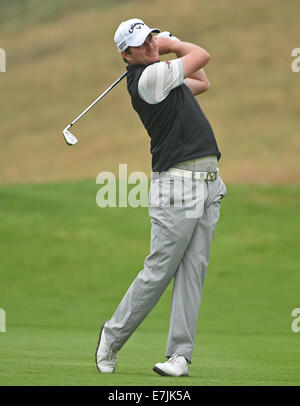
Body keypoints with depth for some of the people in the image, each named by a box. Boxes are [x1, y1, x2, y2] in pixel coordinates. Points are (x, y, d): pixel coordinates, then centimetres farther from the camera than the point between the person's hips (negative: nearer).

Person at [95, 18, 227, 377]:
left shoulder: (162, 76, 17)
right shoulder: (149, 77, -11)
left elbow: (202, 83, 33)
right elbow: (202, 55, -4)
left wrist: (169, 44, 28)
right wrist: (173, 46, 13)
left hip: (208, 185, 8)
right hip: (177, 186, -8)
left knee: (193, 270, 2)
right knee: (159, 270, -3)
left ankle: (180, 354, 1)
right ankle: (113, 336, 14)